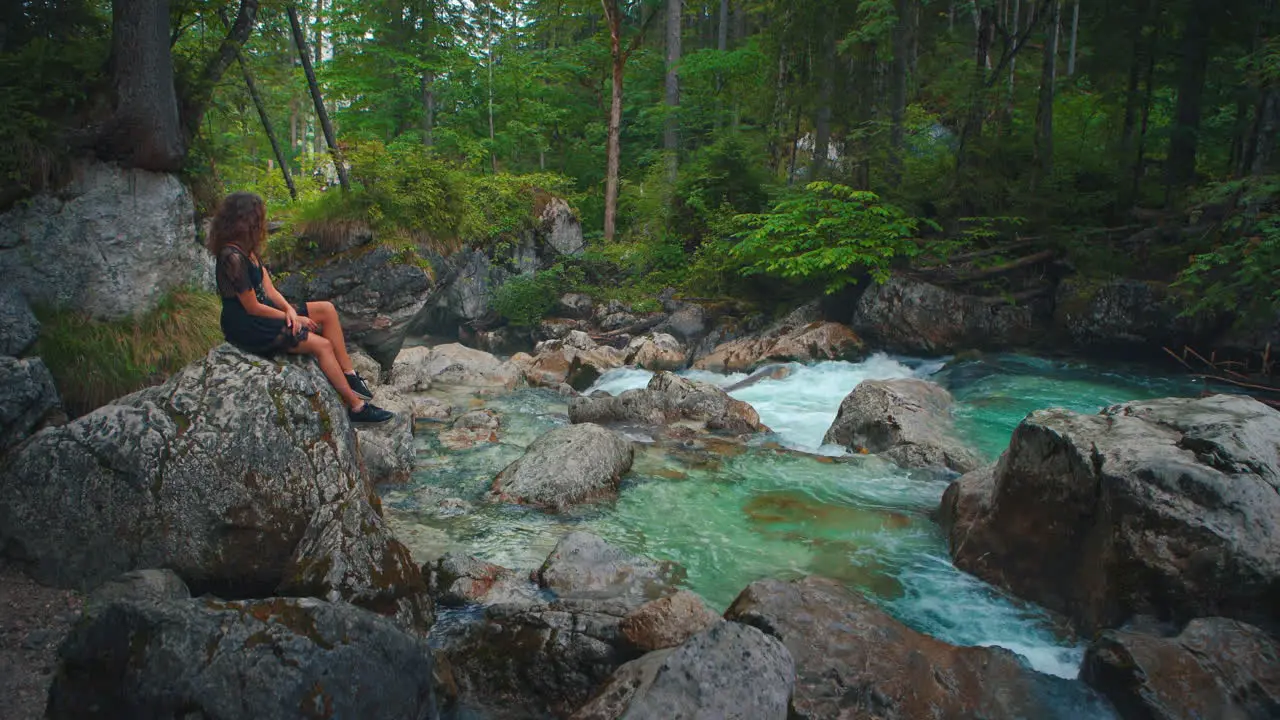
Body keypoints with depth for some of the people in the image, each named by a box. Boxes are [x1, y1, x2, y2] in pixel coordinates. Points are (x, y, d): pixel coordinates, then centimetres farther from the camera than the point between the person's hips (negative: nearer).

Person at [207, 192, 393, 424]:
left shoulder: (247, 250, 5)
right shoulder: (233, 257, -25)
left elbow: (268, 290, 5)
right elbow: (252, 307, -22)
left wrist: (289, 310, -14)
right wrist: (294, 317, -10)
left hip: (261, 313, 10)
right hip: (247, 327, -10)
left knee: (327, 310, 0)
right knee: (322, 345, -15)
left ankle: (349, 373, 0)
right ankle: (356, 406, -8)